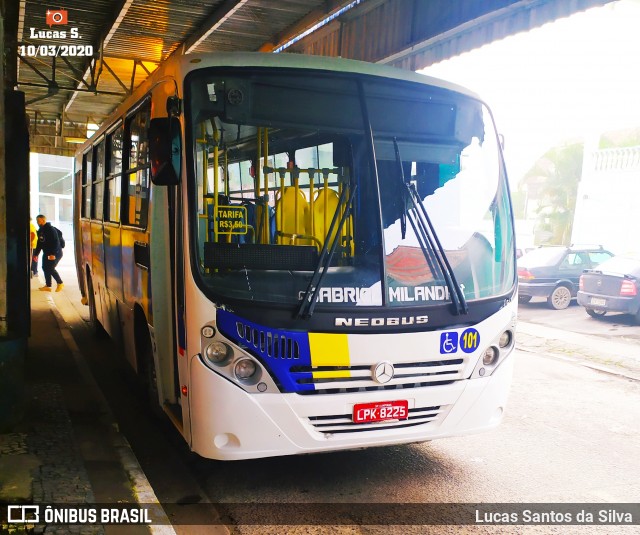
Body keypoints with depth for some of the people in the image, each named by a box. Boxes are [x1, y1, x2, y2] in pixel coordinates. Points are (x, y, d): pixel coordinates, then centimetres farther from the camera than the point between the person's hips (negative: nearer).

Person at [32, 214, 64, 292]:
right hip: (46, 253, 9)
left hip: (55, 253, -9)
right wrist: (36, 254, 15)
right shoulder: (40, 230, 12)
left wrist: (53, 254, -29)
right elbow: (39, 243, 18)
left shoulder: (51, 229, -16)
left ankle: (60, 283, 0)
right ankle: (48, 285, 9)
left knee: (50, 268, -14)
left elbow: (56, 242, -23)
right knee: (45, 268, 4)